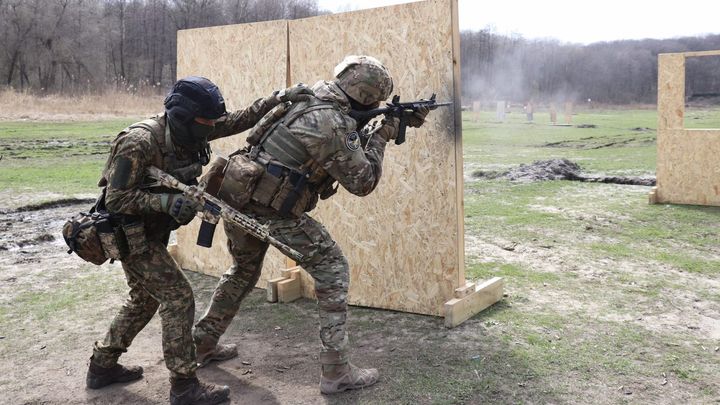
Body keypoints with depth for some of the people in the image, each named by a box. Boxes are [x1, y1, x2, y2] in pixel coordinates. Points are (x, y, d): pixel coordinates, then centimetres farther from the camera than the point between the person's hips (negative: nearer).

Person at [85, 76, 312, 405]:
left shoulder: (188, 130, -6)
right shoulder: (139, 142, -28)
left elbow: (239, 120, 0)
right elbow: (116, 200, -27)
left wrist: (280, 98, -8)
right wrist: (167, 201, -37)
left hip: (150, 231, 9)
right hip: (131, 234, -9)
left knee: (145, 299, 19)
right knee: (178, 297, -10)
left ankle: (102, 367, 34)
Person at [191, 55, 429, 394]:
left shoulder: (313, 98, 9)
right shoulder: (332, 124, -18)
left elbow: (350, 143, 22)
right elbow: (362, 182, -9)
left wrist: (401, 121, 18)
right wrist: (383, 135, 2)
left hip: (239, 198, 9)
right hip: (273, 212, -9)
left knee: (243, 272, 29)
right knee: (333, 270, 1)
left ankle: (202, 344, 41)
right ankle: (336, 371, 2)